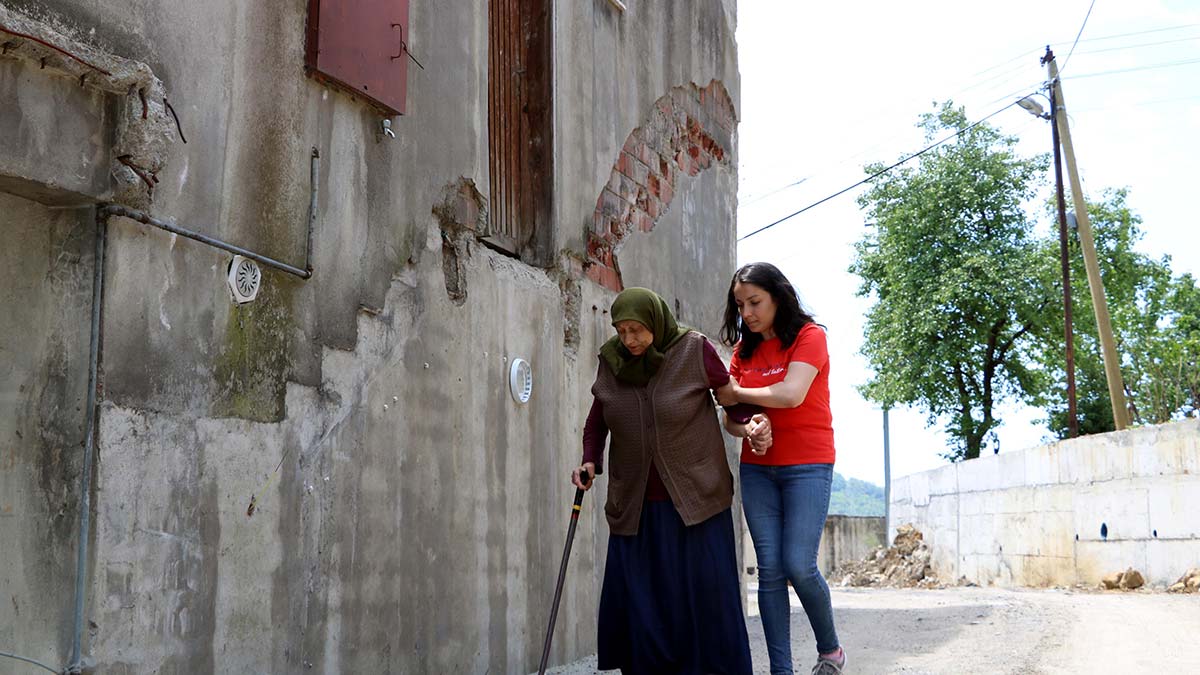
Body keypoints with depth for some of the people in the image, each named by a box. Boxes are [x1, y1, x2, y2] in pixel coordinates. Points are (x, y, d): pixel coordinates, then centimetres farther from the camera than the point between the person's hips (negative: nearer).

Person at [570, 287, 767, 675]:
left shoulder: (694, 349, -6)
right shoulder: (611, 361, 5)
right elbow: (597, 422, 17)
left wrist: (752, 422, -15)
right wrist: (590, 461, 0)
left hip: (695, 498, -3)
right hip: (634, 507, 3)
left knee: (706, 598, -4)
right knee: (638, 604, 0)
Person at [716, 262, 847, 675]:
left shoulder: (809, 336, -5)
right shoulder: (744, 349, 10)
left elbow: (791, 394, -20)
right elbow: (729, 415, 9)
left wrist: (737, 394, -6)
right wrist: (746, 429, -14)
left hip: (807, 463, -5)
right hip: (757, 467, 5)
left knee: (798, 565, -11)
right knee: (769, 569, 0)